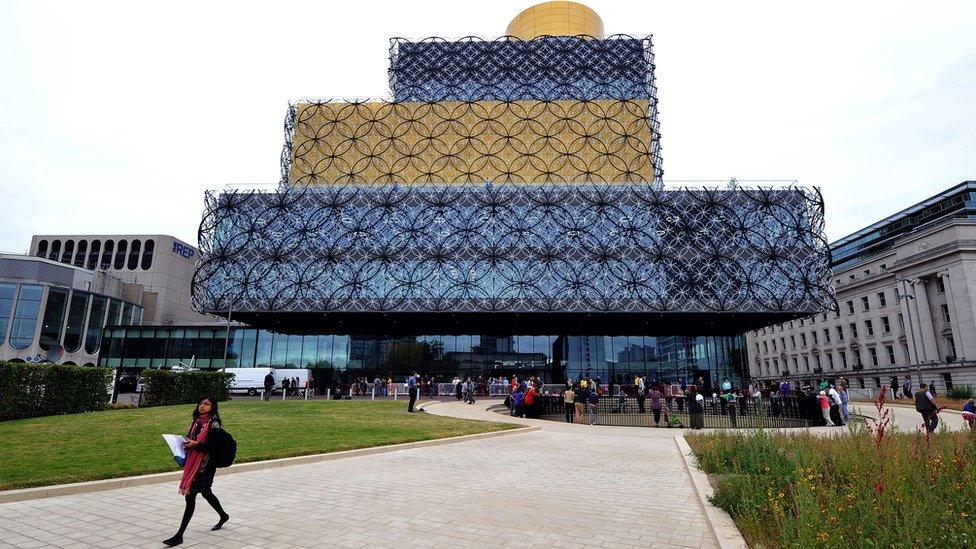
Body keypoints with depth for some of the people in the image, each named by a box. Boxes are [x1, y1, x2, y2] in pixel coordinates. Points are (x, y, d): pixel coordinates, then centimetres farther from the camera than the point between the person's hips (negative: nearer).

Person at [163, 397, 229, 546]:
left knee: (190, 495, -7)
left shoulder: (213, 423, -14)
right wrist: (186, 442, -3)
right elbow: (192, 439, 17)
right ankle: (223, 516, 40)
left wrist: (196, 444, -24)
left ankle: (179, 535, 1)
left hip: (205, 464, -8)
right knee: (205, 492, 20)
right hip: (193, 462, 8)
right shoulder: (197, 421, 8)